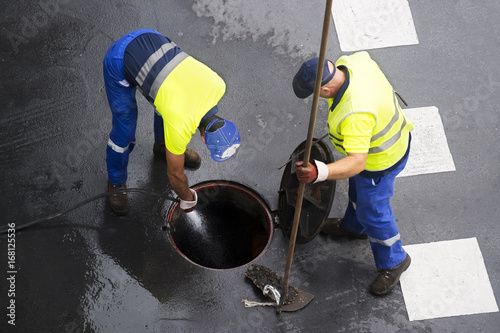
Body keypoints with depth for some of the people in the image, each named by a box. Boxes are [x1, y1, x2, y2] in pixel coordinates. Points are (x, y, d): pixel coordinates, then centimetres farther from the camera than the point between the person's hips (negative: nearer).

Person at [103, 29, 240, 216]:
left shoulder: (218, 86, -12)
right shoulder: (180, 127, -26)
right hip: (119, 64, -7)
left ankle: (162, 144, 48)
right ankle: (116, 181, 27)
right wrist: (187, 198, 11)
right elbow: (174, 173, -7)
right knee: (125, 132, -1)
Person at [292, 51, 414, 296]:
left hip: (379, 161, -9)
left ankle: (393, 262, 39)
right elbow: (372, 64, 5)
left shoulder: (355, 115, -45)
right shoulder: (350, 61, -19)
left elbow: (357, 162, -47)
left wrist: (320, 172, -61)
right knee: (357, 189, 33)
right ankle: (354, 226, 63)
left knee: (373, 212, 13)